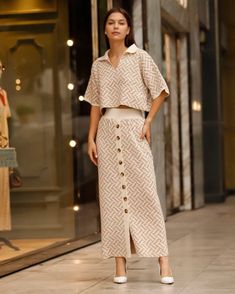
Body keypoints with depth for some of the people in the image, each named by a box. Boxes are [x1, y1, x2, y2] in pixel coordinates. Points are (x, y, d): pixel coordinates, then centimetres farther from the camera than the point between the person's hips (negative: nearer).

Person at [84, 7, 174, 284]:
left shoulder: (140, 57, 4)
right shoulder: (99, 65, 13)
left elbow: (160, 91, 4)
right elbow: (95, 104, 14)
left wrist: (148, 122, -5)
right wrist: (91, 138, 7)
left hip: (133, 128, -3)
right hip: (107, 131, 3)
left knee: (144, 193, -8)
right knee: (112, 195, -1)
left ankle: (163, 260, -7)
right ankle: (120, 264, 1)